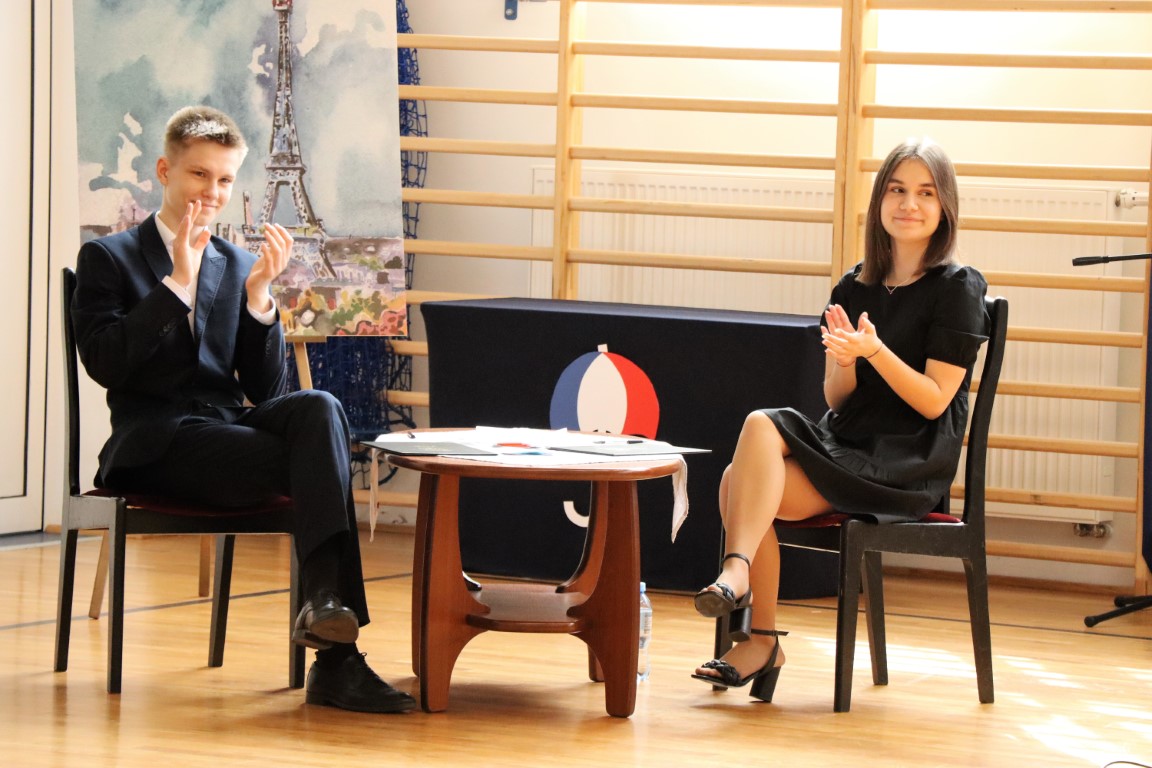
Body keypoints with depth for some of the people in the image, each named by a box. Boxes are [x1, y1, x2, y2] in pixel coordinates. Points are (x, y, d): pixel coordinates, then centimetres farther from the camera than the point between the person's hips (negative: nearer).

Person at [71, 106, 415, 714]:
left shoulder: (240, 267, 19)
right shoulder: (108, 258, 7)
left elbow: (265, 390, 10)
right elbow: (104, 363, -10)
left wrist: (258, 296, -5)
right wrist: (176, 283, -13)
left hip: (230, 426, 5)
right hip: (156, 444, -5)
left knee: (319, 409, -31)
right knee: (313, 468, -31)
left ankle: (327, 599, -44)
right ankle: (335, 658, -37)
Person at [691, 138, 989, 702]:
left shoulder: (958, 289, -3)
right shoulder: (855, 288, 13)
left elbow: (934, 401, -10)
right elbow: (837, 400, 11)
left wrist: (874, 350, -24)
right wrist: (841, 356, -11)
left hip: (909, 465, -6)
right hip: (847, 442, 6)